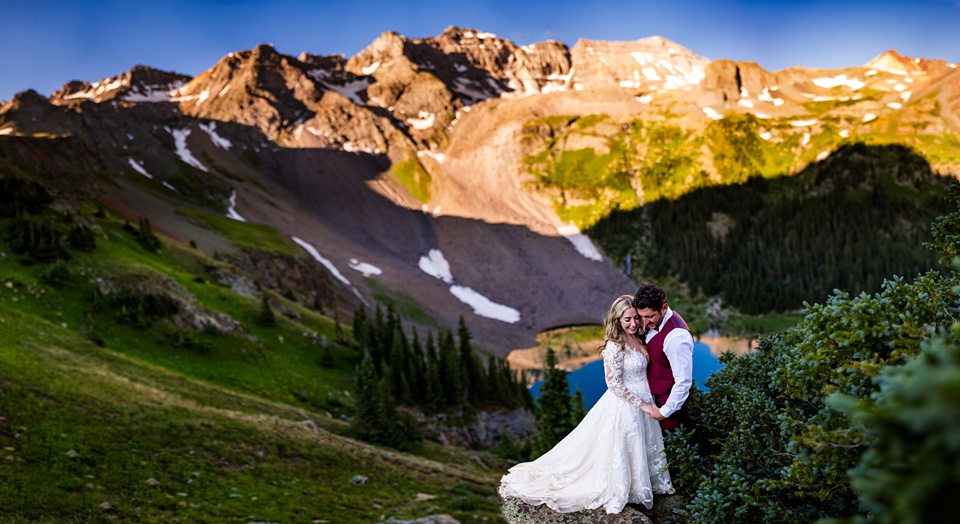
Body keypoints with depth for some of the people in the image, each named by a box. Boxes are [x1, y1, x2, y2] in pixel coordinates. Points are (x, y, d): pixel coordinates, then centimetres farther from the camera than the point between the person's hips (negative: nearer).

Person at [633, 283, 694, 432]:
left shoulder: (676, 337, -30)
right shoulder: (653, 321, -3)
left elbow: (683, 381, -27)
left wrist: (665, 412, -19)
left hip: (668, 401, -8)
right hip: (651, 397, 8)